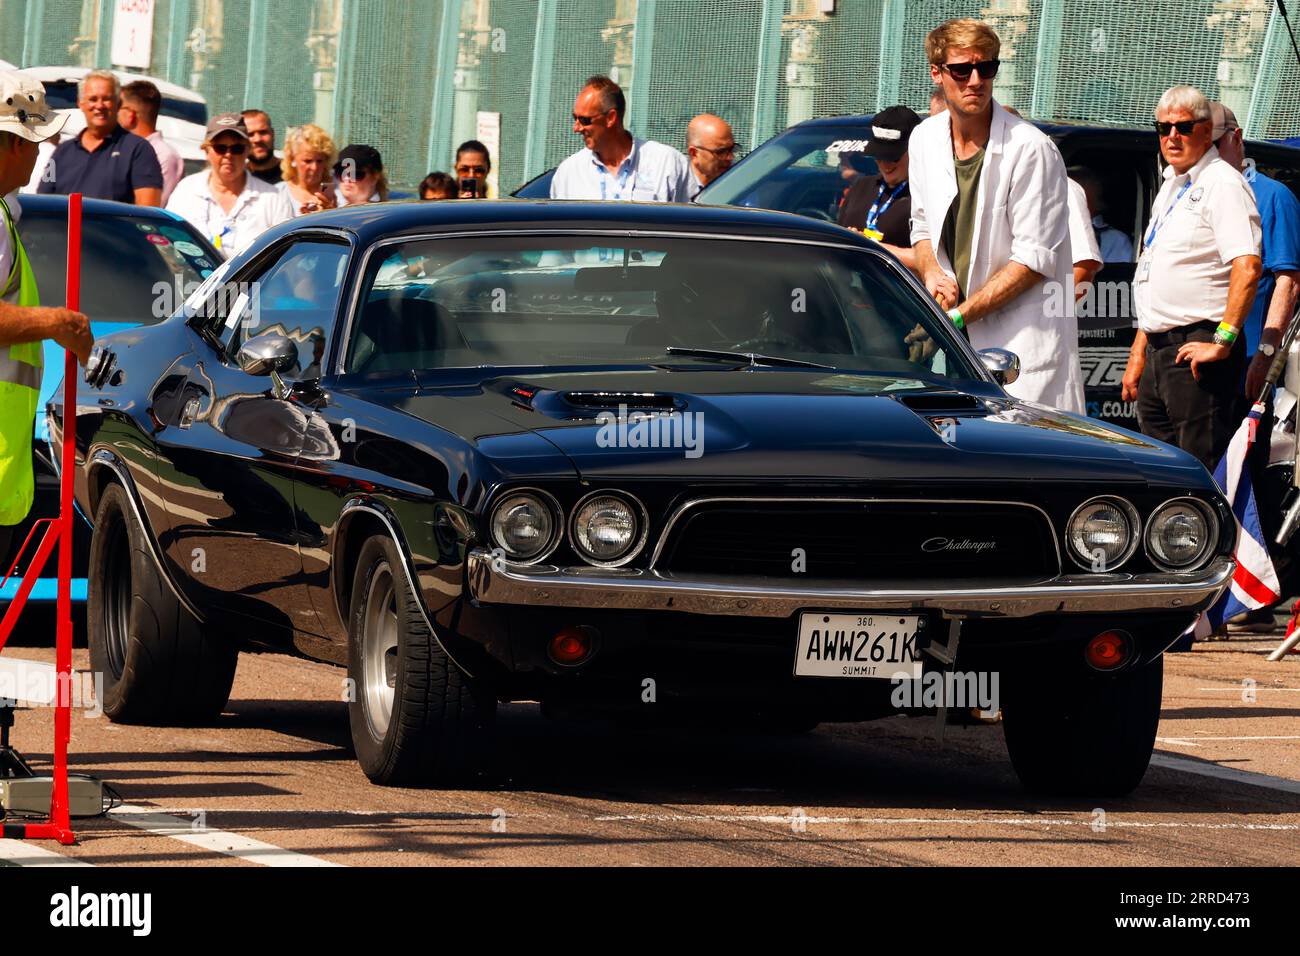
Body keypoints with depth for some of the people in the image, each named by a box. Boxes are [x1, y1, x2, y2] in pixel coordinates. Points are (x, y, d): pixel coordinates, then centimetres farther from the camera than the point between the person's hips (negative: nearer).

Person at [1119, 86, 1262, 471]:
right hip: (1159, 349, 10)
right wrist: (1138, 353, 22)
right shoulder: (1171, 187, 20)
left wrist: (1223, 341, -24)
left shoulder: (1222, 184, -10)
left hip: (1197, 347, -10)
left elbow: (1248, 267, -22)